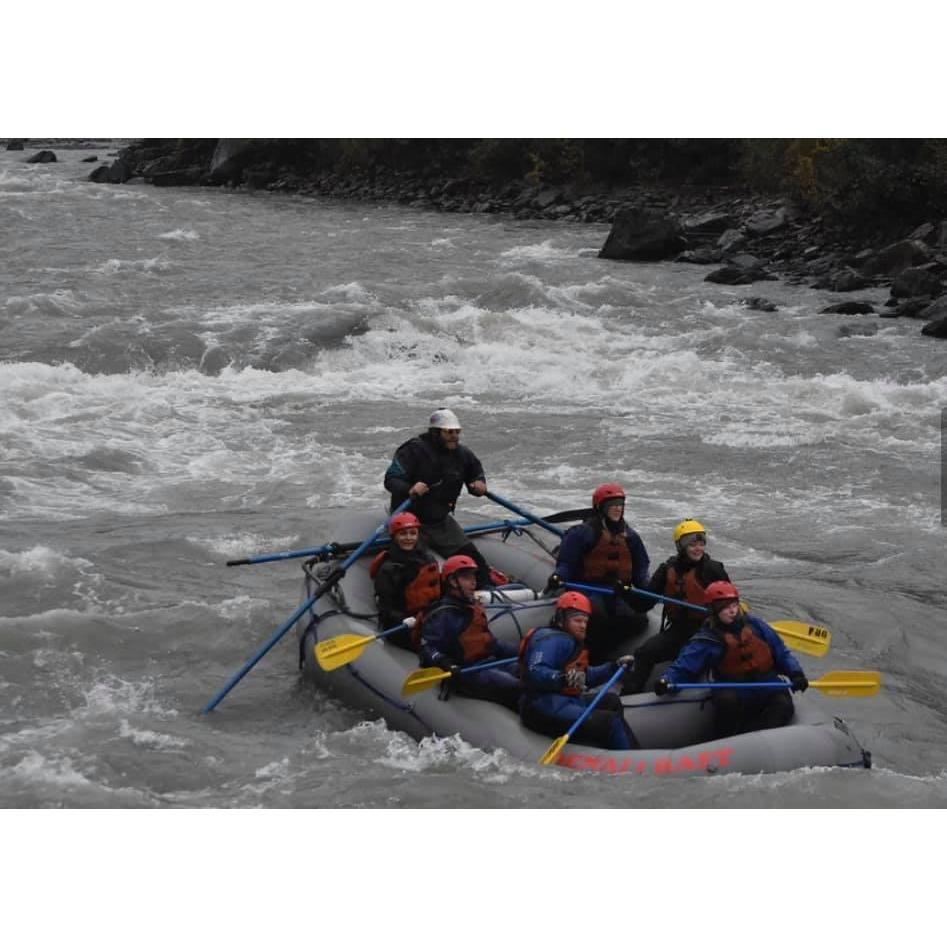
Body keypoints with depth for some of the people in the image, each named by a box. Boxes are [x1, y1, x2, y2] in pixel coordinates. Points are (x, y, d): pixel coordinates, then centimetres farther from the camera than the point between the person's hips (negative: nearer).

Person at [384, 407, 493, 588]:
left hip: (441, 520, 5)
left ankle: (487, 588, 6)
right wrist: (409, 490, -41)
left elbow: (476, 472, 20)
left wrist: (480, 485, -5)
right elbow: (391, 479, -20)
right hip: (410, 521, -5)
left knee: (470, 554, 0)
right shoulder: (414, 451, -17)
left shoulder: (462, 454, 2)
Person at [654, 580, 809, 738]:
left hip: (767, 687, 3)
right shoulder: (707, 639, 1)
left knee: (783, 707, -27)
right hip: (734, 691, -2)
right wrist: (667, 680, -25)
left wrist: (795, 673, -3)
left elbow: (781, 653, 13)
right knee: (726, 700, -36)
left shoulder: (754, 624, 8)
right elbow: (682, 667, -4)